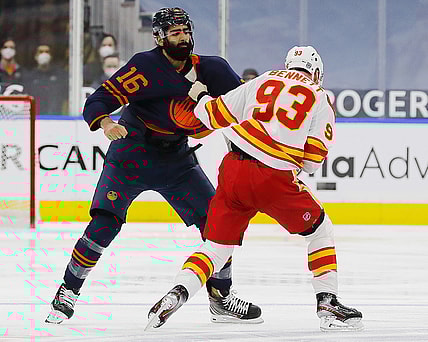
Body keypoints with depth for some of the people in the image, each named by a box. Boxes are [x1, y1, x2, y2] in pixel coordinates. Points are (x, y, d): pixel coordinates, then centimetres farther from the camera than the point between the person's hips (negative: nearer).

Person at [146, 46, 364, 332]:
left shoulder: (263, 81, 18)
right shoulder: (320, 98, 11)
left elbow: (216, 114, 18)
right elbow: (313, 159, 2)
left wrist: (201, 97, 40)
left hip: (234, 169, 3)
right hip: (273, 179, -3)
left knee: (217, 244, 14)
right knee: (320, 230, 18)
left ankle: (178, 293, -8)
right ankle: (327, 303, 10)